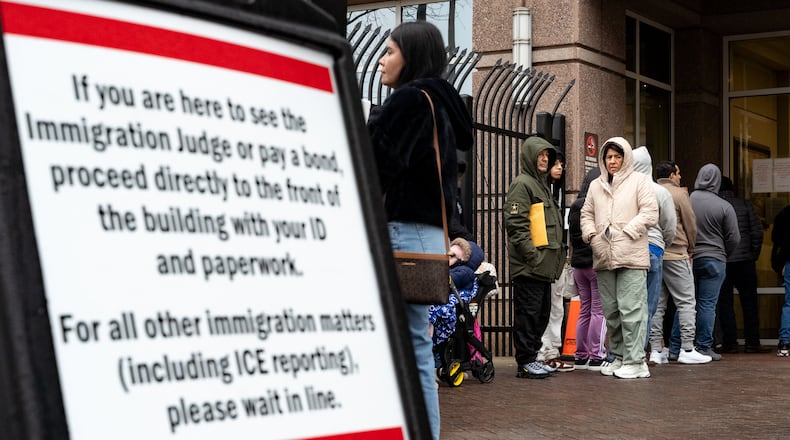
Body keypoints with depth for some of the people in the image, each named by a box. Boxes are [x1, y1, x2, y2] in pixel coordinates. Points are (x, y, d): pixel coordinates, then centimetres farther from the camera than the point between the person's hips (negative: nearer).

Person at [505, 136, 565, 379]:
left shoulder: (542, 185, 23)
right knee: (528, 312, -7)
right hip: (529, 265, -10)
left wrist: (557, 254, 18)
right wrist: (532, 254, -21)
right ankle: (525, 362, -2)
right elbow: (515, 223, -18)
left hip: (544, 265, 10)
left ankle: (532, 357, 19)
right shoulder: (522, 184, -8)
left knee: (541, 313, 12)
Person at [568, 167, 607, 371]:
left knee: (585, 310, 13)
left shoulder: (575, 206, 9)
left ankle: (580, 356, 14)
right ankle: (597, 356, -4)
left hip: (578, 263, 7)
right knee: (599, 310, -3)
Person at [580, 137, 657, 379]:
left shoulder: (639, 180, 3)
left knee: (631, 309, -11)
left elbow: (650, 212, -4)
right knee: (610, 311, 9)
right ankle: (618, 357, 19)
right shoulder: (596, 185, 18)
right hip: (603, 257, 6)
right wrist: (591, 234, 1)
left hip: (631, 257, -6)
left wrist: (626, 232, -11)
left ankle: (635, 361, -9)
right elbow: (587, 214, 20)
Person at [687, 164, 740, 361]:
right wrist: (723, 255, 15)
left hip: (686, 259, 3)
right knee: (707, 304, 1)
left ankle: (675, 347, 9)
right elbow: (733, 238, -3)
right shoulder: (724, 207, -7)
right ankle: (703, 347, 2)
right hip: (713, 260, -3)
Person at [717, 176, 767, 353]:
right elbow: (757, 231, -1)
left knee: (724, 302, 4)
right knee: (749, 301, 7)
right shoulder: (745, 205, 2)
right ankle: (752, 343, 6)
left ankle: (730, 343, 2)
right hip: (744, 259, 1)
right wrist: (754, 254, 10)